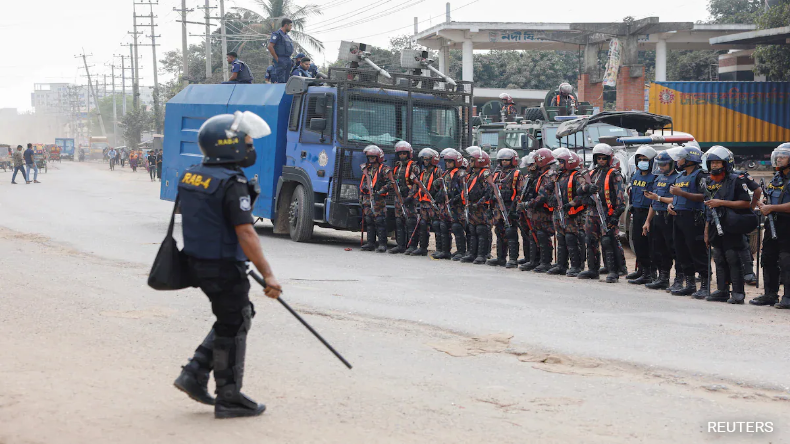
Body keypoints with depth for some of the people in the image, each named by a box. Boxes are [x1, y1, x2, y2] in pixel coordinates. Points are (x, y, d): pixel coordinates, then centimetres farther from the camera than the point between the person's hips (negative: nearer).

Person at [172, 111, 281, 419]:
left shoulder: (190, 176, 6)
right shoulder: (233, 184, -21)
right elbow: (245, 234, -25)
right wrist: (267, 274, -21)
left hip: (198, 263, 9)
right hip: (224, 268, -9)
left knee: (234, 319, 21)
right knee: (234, 327, 4)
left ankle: (195, 375, 16)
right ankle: (229, 399, 13)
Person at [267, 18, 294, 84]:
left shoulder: (286, 36, 19)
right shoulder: (277, 34, -9)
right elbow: (270, 47, -18)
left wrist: (290, 61, 16)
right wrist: (277, 59, -17)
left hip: (287, 61, 9)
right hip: (281, 61, -9)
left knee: (286, 81, 8)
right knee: (281, 82, -13)